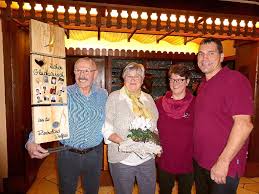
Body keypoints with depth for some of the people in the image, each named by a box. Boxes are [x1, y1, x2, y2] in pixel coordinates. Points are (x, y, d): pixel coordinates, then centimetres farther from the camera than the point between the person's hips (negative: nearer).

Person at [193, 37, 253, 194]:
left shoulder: (235, 80, -17)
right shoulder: (204, 84, 9)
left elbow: (244, 124, -24)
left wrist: (223, 162, -23)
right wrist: (198, 154, 11)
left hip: (223, 165, -8)